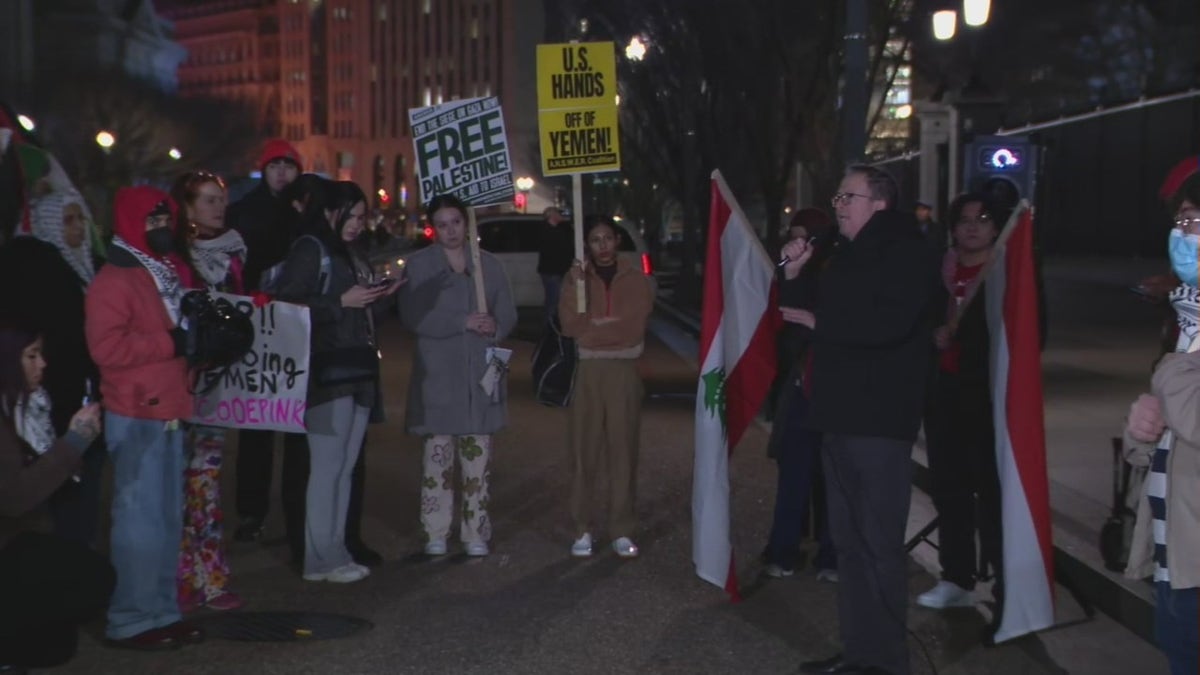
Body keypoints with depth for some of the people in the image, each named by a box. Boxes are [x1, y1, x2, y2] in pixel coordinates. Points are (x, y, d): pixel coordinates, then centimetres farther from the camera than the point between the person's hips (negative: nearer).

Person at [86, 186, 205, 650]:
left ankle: (162, 612, 19)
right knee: (140, 518, -7)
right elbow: (106, 346, -24)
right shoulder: (114, 280, -12)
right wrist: (170, 343, -21)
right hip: (136, 417, -9)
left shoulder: (166, 273, 17)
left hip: (168, 411, 9)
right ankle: (130, 620, 1)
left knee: (168, 518, 12)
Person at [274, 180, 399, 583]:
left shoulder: (353, 252, 19)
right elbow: (289, 302, -15)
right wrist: (342, 301, -17)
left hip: (358, 370, 8)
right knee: (327, 465, -8)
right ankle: (321, 558, -2)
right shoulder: (310, 249, -6)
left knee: (345, 466, 9)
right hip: (326, 372, -8)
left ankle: (336, 552, 15)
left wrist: (380, 295, 8)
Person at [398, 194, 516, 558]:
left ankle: (475, 533, 10)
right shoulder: (418, 264, 2)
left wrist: (494, 326, -14)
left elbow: (508, 312, 10)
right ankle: (435, 535, 5)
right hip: (437, 373, -3)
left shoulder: (488, 264, 12)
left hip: (480, 371, 3)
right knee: (438, 453, -3)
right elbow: (413, 316, -9)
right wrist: (463, 322, -17)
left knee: (478, 456, 4)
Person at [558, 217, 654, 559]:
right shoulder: (576, 276, 7)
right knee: (583, 451, -1)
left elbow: (633, 327, -6)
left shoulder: (636, 279, 5)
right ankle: (582, 530, 5)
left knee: (623, 451, 0)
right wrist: (577, 288, -15)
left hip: (623, 371, 0)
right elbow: (569, 325, -4)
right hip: (585, 371, 0)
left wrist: (589, 329, -5)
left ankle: (622, 531, 6)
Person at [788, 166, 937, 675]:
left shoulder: (906, 253, -7)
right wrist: (794, 278, 8)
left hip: (880, 420, -9)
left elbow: (888, 324, -24)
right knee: (849, 541, 12)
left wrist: (820, 323, -11)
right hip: (841, 415, 9)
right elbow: (816, 315, 25)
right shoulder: (849, 256, 19)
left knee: (880, 543, -4)